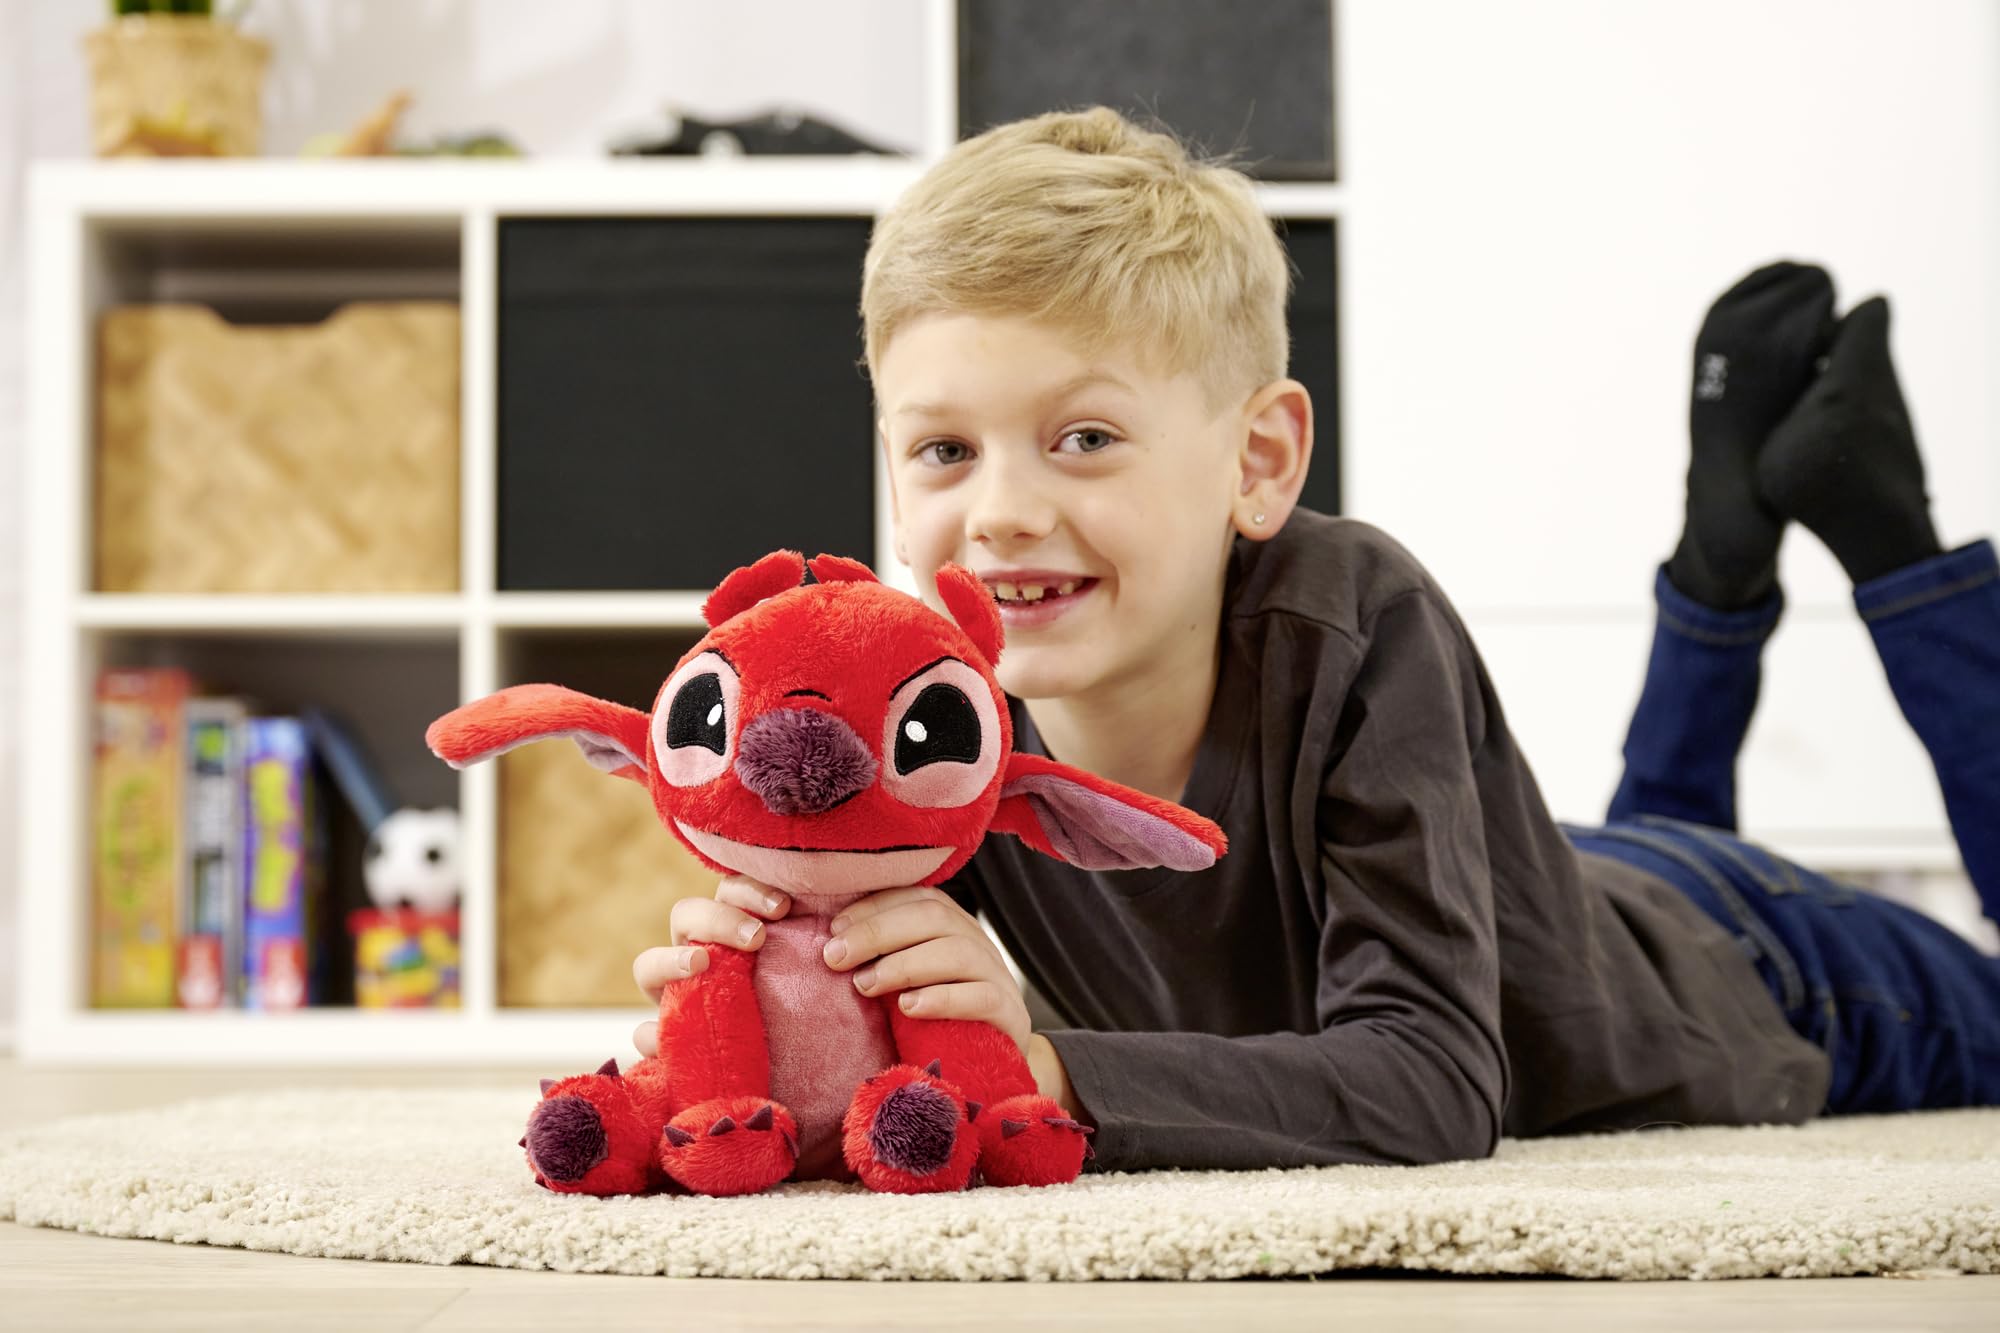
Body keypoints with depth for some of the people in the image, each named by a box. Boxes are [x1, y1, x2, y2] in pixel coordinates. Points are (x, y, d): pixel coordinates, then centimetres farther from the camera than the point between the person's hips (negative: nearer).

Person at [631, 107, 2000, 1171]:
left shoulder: (1355, 623, -43)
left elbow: (1434, 1079, -48)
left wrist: (1045, 1064, -59)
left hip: (1738, 977, -4)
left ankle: (1869, 507, 35)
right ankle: (1735, 520, 44)